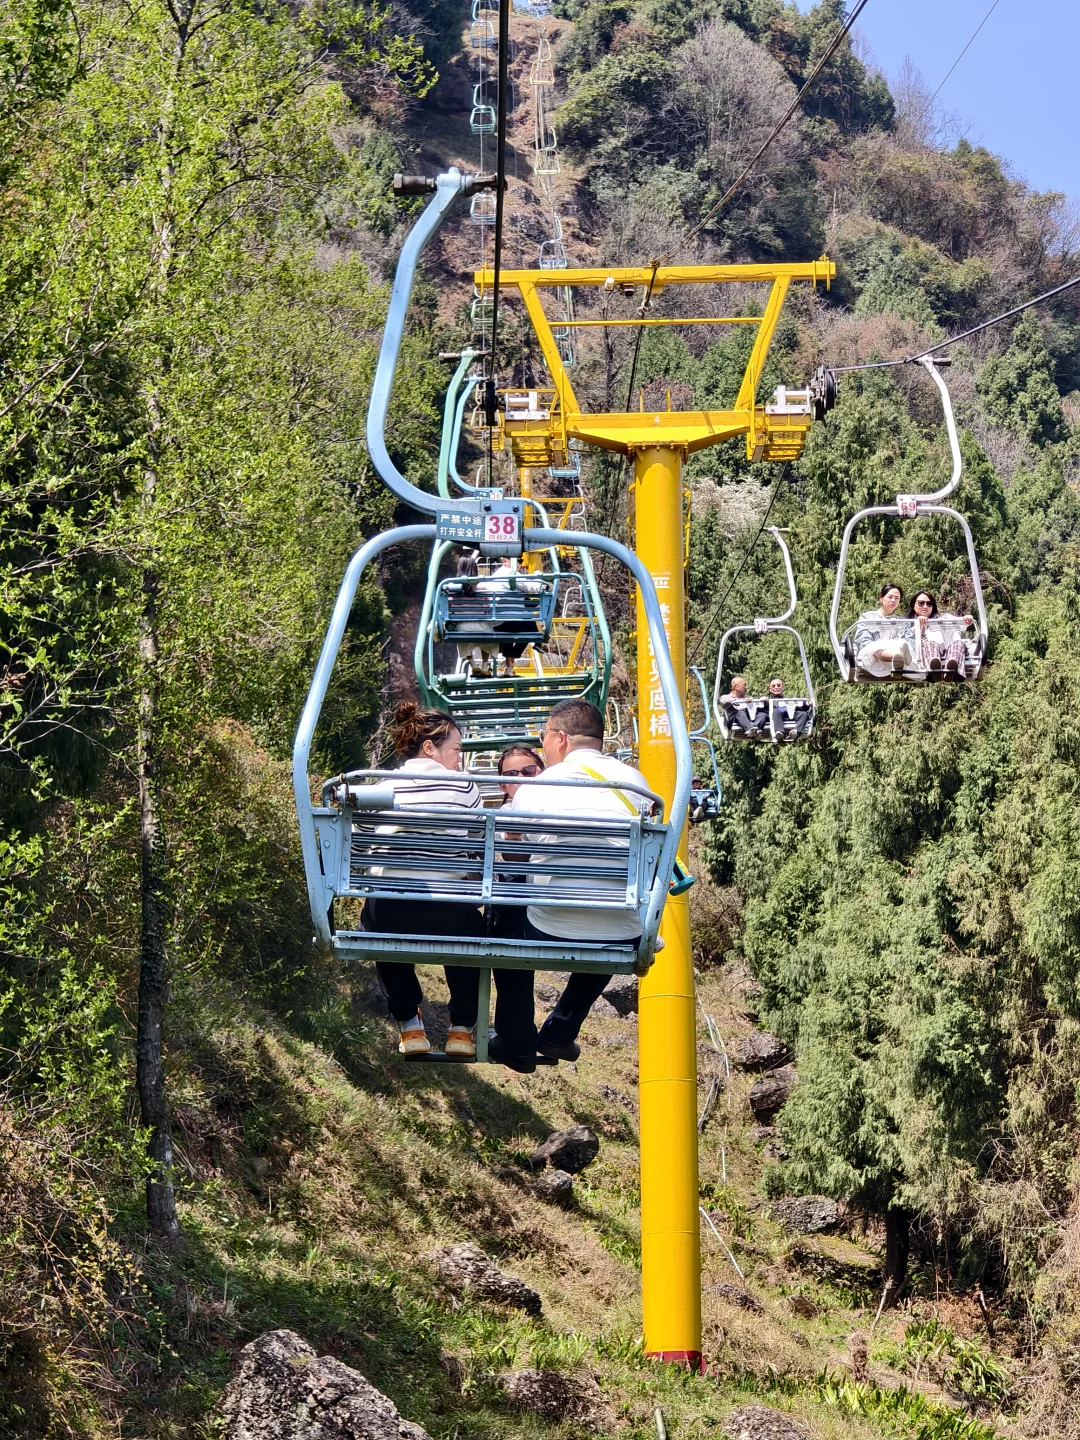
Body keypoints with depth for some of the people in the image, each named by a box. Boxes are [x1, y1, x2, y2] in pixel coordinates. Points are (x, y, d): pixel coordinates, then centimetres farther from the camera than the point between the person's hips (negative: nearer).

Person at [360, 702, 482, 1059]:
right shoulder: (463, 786, 5)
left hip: (385, 915, 2)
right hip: (446, 915, -2)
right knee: (471, 930, 34)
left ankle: (410, 1025, 34)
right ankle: (462, 1027, 31)